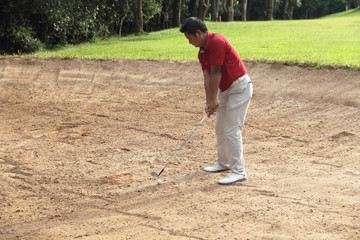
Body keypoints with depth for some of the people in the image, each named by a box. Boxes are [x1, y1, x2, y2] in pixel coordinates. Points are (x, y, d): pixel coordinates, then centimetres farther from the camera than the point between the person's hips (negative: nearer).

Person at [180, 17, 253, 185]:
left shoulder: (217, 42, -22)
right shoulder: (202, 52, 8)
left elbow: (216, 73, -21)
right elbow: (207, 78, 6)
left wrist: (213, 100, -16)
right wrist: (209, 102, -5)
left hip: (239, 87, -10)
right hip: (225, 89, 10)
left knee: (232, 130, -11)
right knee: (220, 127, 17)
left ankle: (238, 171, -6)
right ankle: (224, 163, 32)